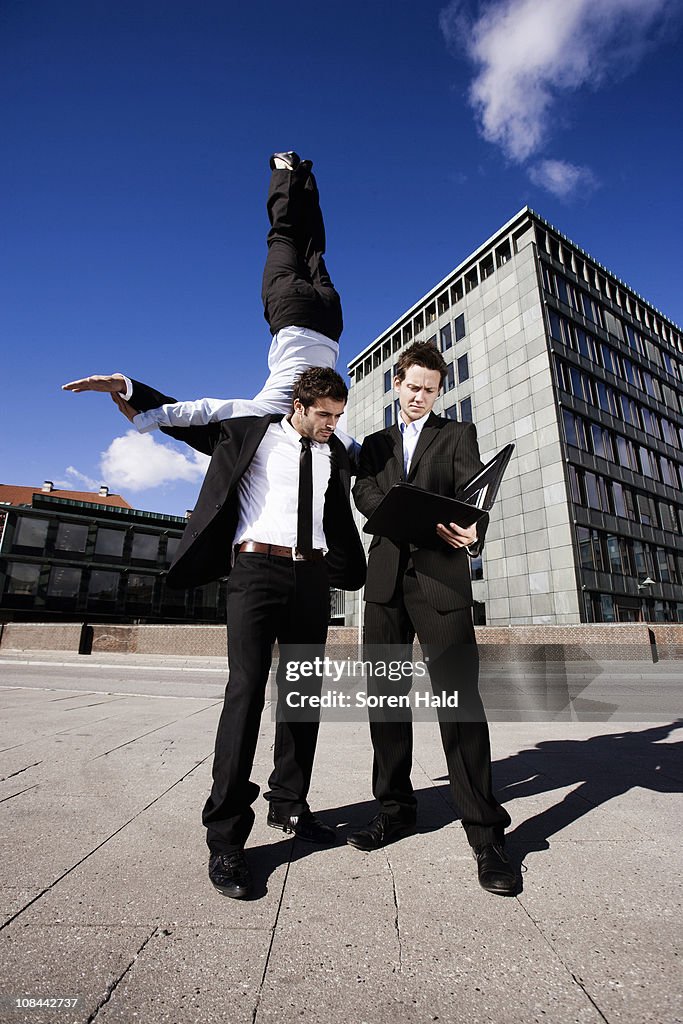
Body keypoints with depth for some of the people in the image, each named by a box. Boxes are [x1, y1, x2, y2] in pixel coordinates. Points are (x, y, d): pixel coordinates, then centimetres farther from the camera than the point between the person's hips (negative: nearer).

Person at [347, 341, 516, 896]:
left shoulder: (459, 433, 15)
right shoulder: (376, 444, 21)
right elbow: (364, 495, 2)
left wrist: (471, 532, -26)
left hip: (441, 575, -3)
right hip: (386, 577, 3)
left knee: (460, 699, -7)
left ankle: (486, 834, 7)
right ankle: (396, 809, 23)